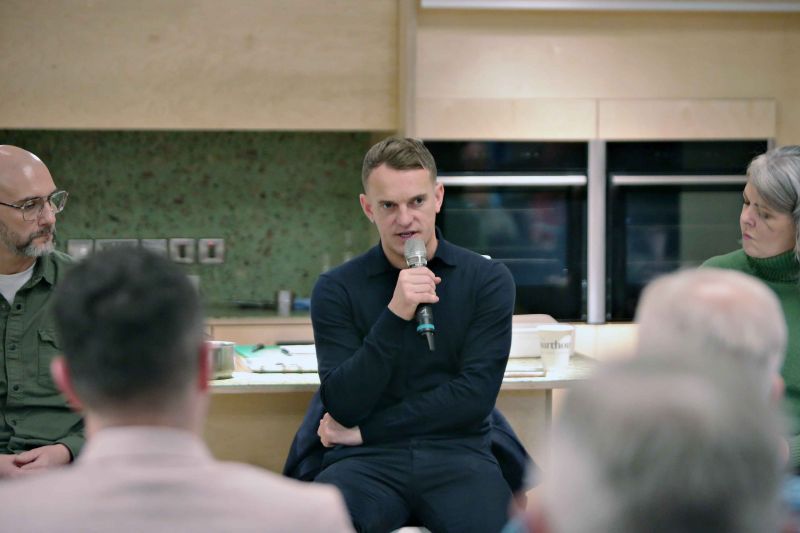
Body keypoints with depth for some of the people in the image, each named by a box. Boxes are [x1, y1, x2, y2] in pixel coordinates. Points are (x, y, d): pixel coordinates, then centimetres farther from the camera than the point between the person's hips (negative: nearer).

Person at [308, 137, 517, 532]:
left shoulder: (488, 280, 3)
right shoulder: (336, 289, 3)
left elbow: (474, 395, -4)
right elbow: (344, 407, -6)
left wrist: (365, 431, -4)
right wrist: (394, 315, -18)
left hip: (456, 453, 1)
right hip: (366, 460, 0)